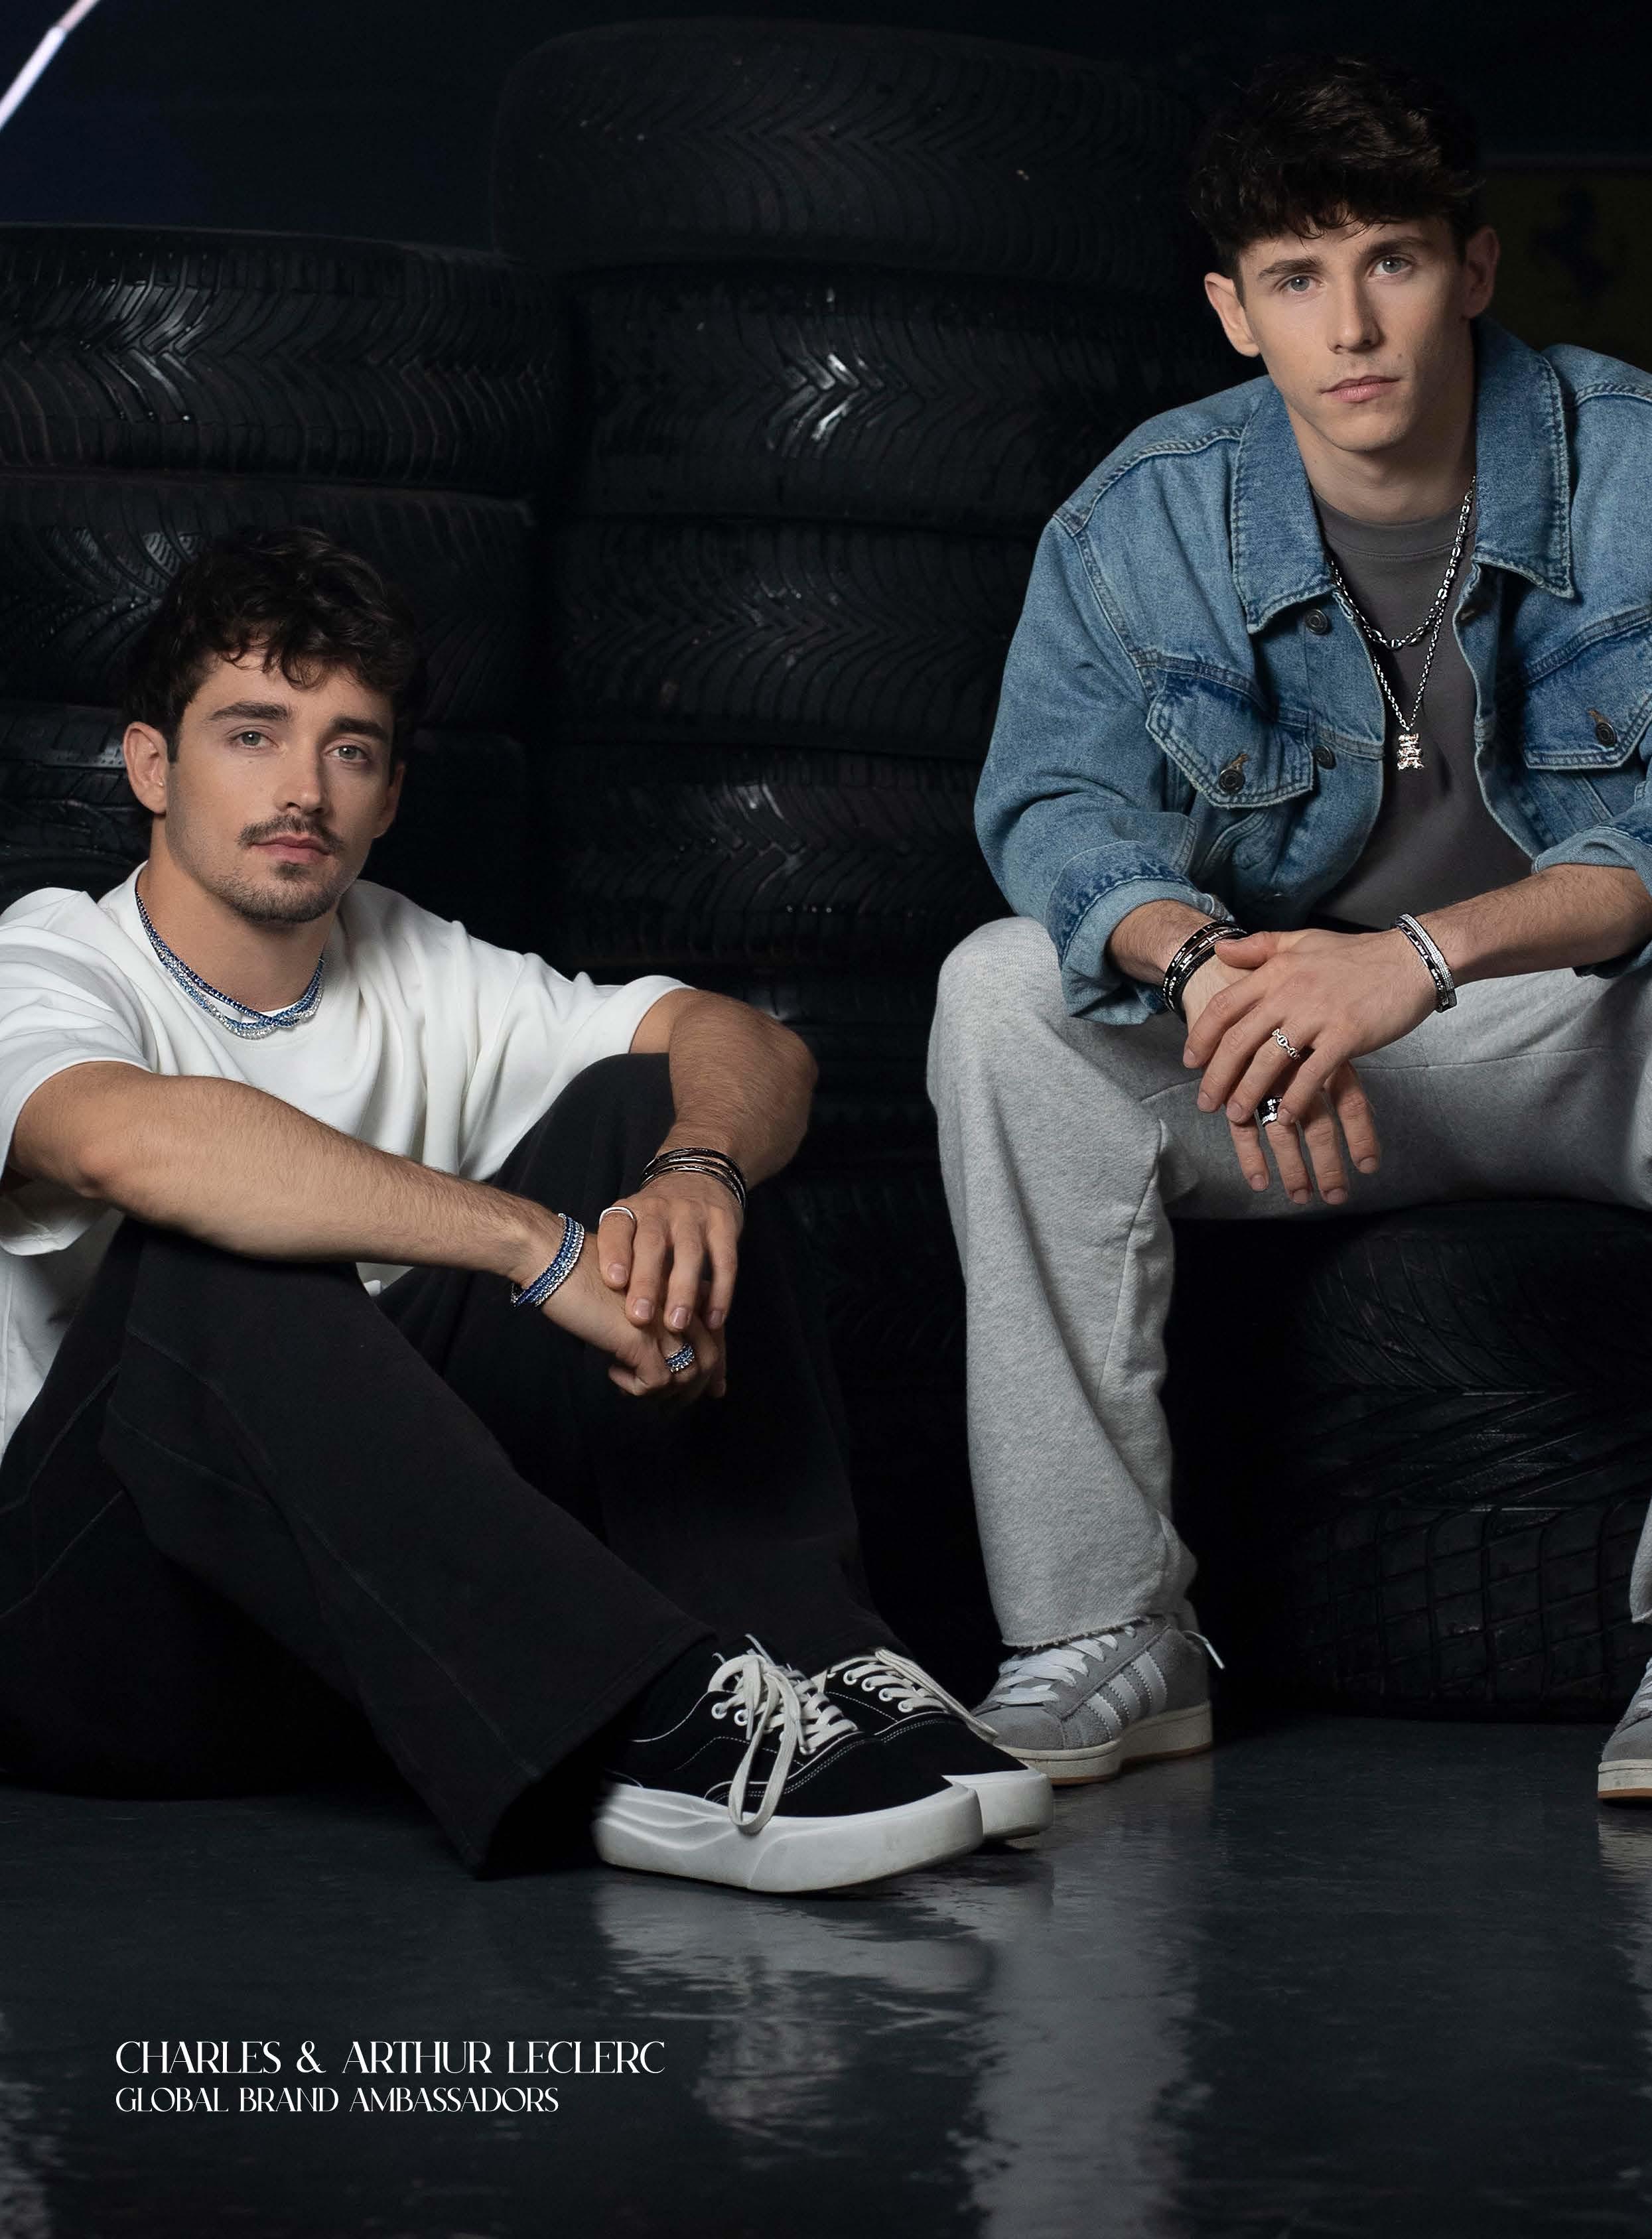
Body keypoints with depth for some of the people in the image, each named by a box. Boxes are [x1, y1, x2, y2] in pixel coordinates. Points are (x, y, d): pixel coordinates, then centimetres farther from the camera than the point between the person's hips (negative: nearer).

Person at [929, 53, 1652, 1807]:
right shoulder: (1147, 519, -5)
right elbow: (1056, 802, -15)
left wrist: (1420, 956, -39)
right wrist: (1206, 964, -38)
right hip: (1287, 1061, 2)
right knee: (1003, 995, -23)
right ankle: (1101, 1634, -21)